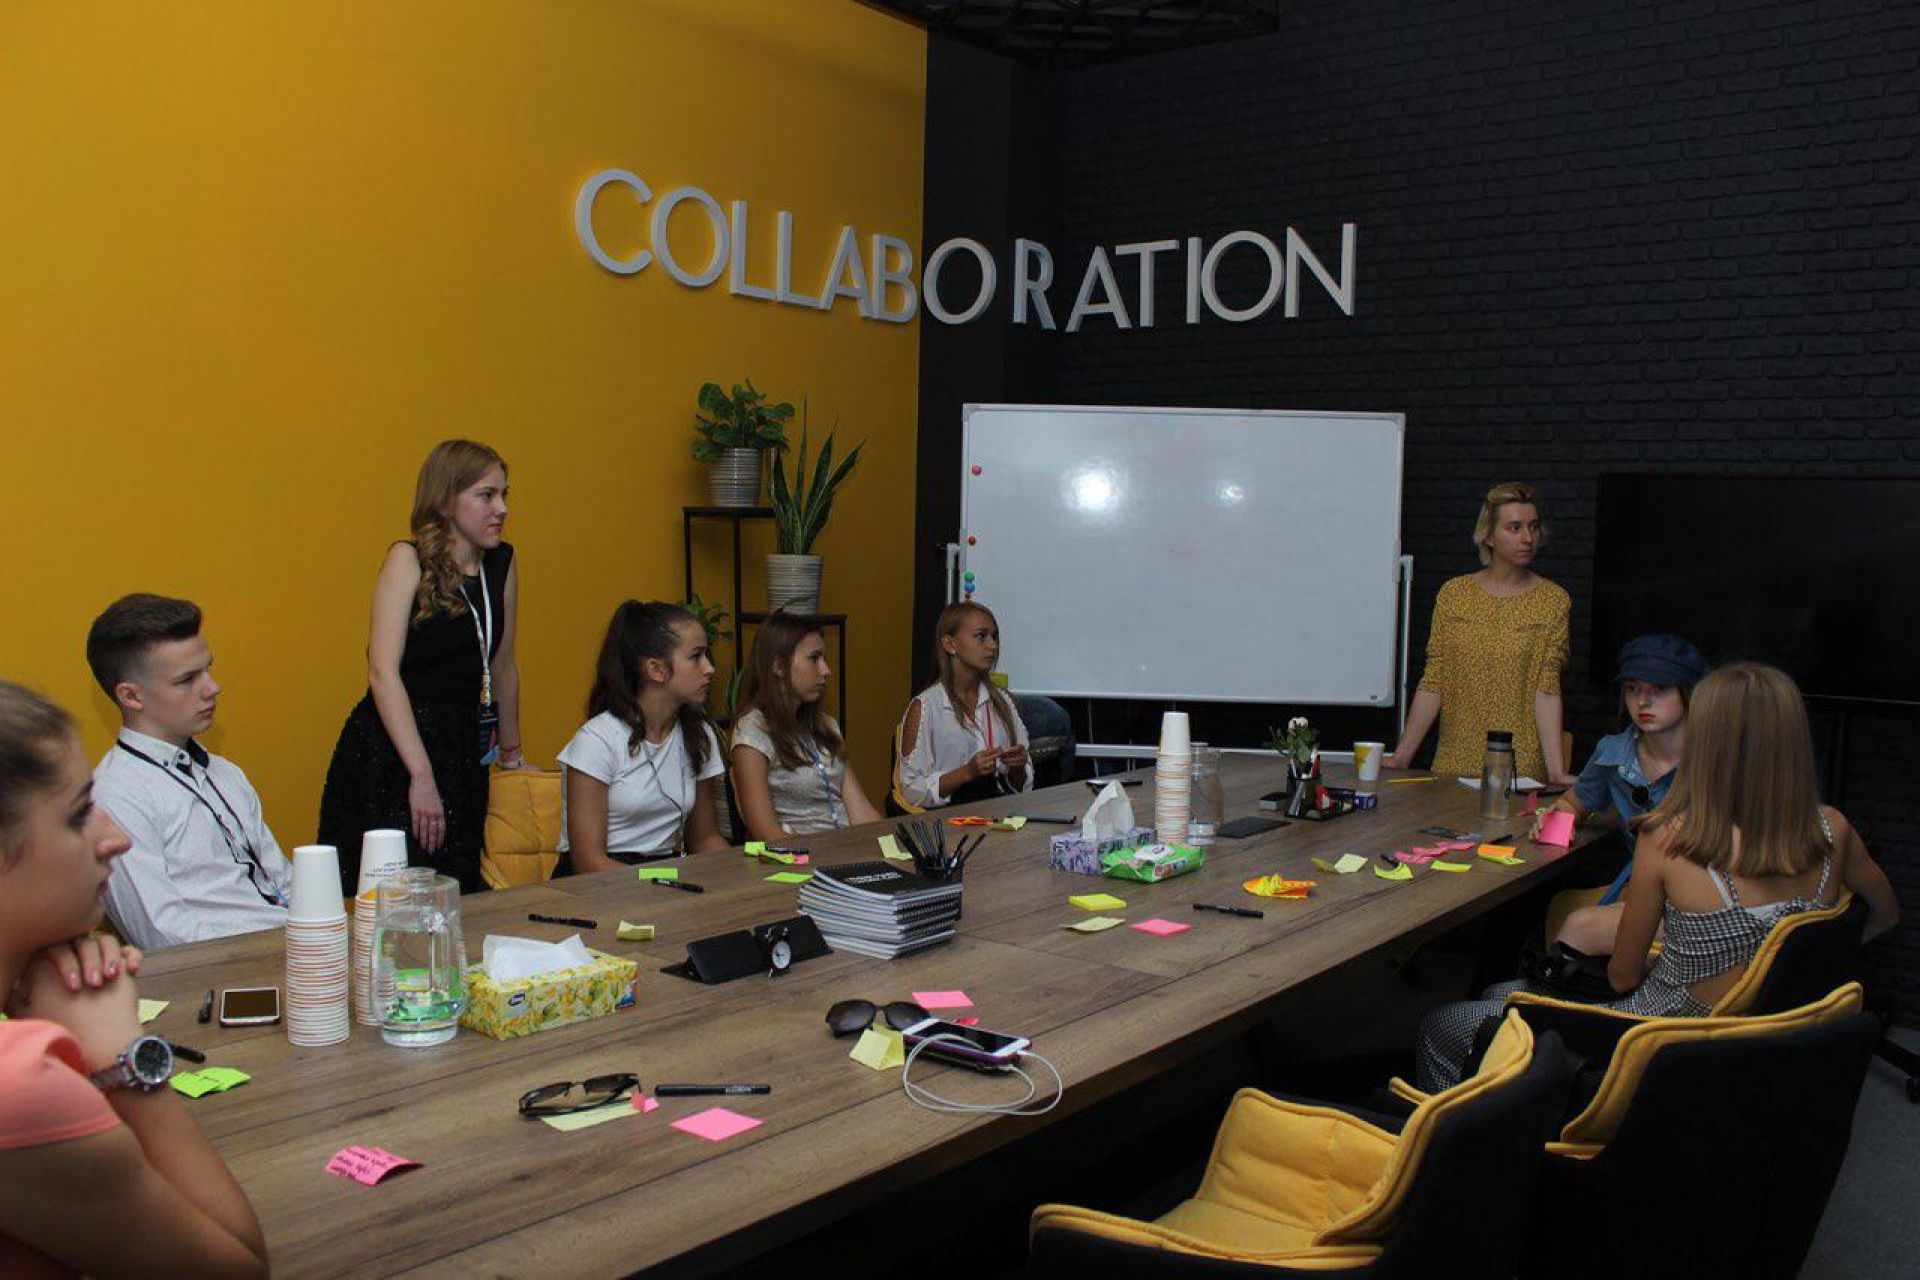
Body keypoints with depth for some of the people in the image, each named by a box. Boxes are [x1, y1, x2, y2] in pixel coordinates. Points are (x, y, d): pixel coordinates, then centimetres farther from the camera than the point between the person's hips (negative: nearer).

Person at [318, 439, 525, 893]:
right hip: (390, 752, -5)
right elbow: (383, 673, -14)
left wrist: (511, 753, 26)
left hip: (462, 752, 5)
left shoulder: (503, 565, 9)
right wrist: (422, 775, -21)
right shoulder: (409, 561, -5)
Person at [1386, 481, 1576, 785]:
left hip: (1522, 769, -2)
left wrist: (1556, 771, -17)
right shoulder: (1453, 594, 4)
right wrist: (1401, 757, -1)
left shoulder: (1553, 601, 0)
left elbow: (1547, 690, -7)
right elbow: (1432, 685, 3)